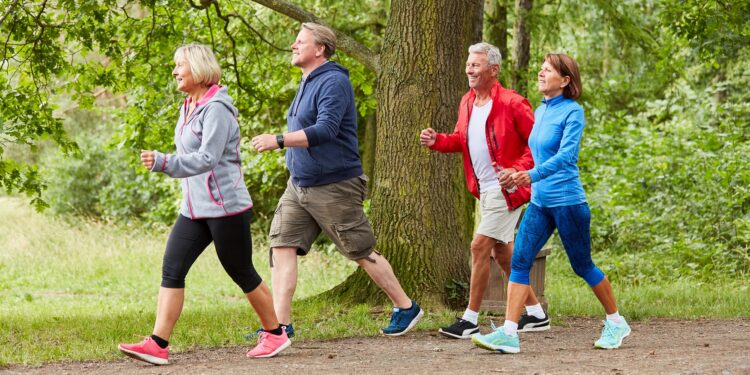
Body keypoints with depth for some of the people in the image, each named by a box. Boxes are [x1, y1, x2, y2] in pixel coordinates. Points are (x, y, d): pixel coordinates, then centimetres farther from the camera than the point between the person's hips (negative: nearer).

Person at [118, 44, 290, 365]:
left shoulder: (216, 108, -16)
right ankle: (157, 344, -9)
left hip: (226, 207, -8)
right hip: (194, 209, 9)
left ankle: (275, 334, 22)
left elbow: (206, 159, -26)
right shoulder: (189, 107, 12)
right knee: (171, 269, -4)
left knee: (241, 273, 4)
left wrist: (162, 162, -34)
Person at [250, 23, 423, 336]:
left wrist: (278, 141, -33)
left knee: (362, 252, 2)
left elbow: (326, 130, -28)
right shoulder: (307, 83, 14)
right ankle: (280, 324, -5)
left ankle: (406, 308, 18)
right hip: (299, 185, 9)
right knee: (282, 246, -4)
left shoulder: (333, 82, -16)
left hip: (333, 187, -9)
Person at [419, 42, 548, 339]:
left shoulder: (512, 104, -16)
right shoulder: (467, 103, 8)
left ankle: (470, 320, -4)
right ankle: (536, 314, 25)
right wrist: (437, 141, 0)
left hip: (505, 189, -9)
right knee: (502, 251, 14)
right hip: (484, 190, 9)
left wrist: (518, 170, -25)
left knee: (480, 246, -11)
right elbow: (461, 139, 19)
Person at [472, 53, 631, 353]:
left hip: (567, 201, -7)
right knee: (519, 261, -6)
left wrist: (534, 175, -35)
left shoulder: (572, 112, -11)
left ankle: (616, 323, 24)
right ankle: (508, 334, -10)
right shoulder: (539, 112, 11)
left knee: (583, 266, 5)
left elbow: (566, 154, -23)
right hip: (539, 202, 7)